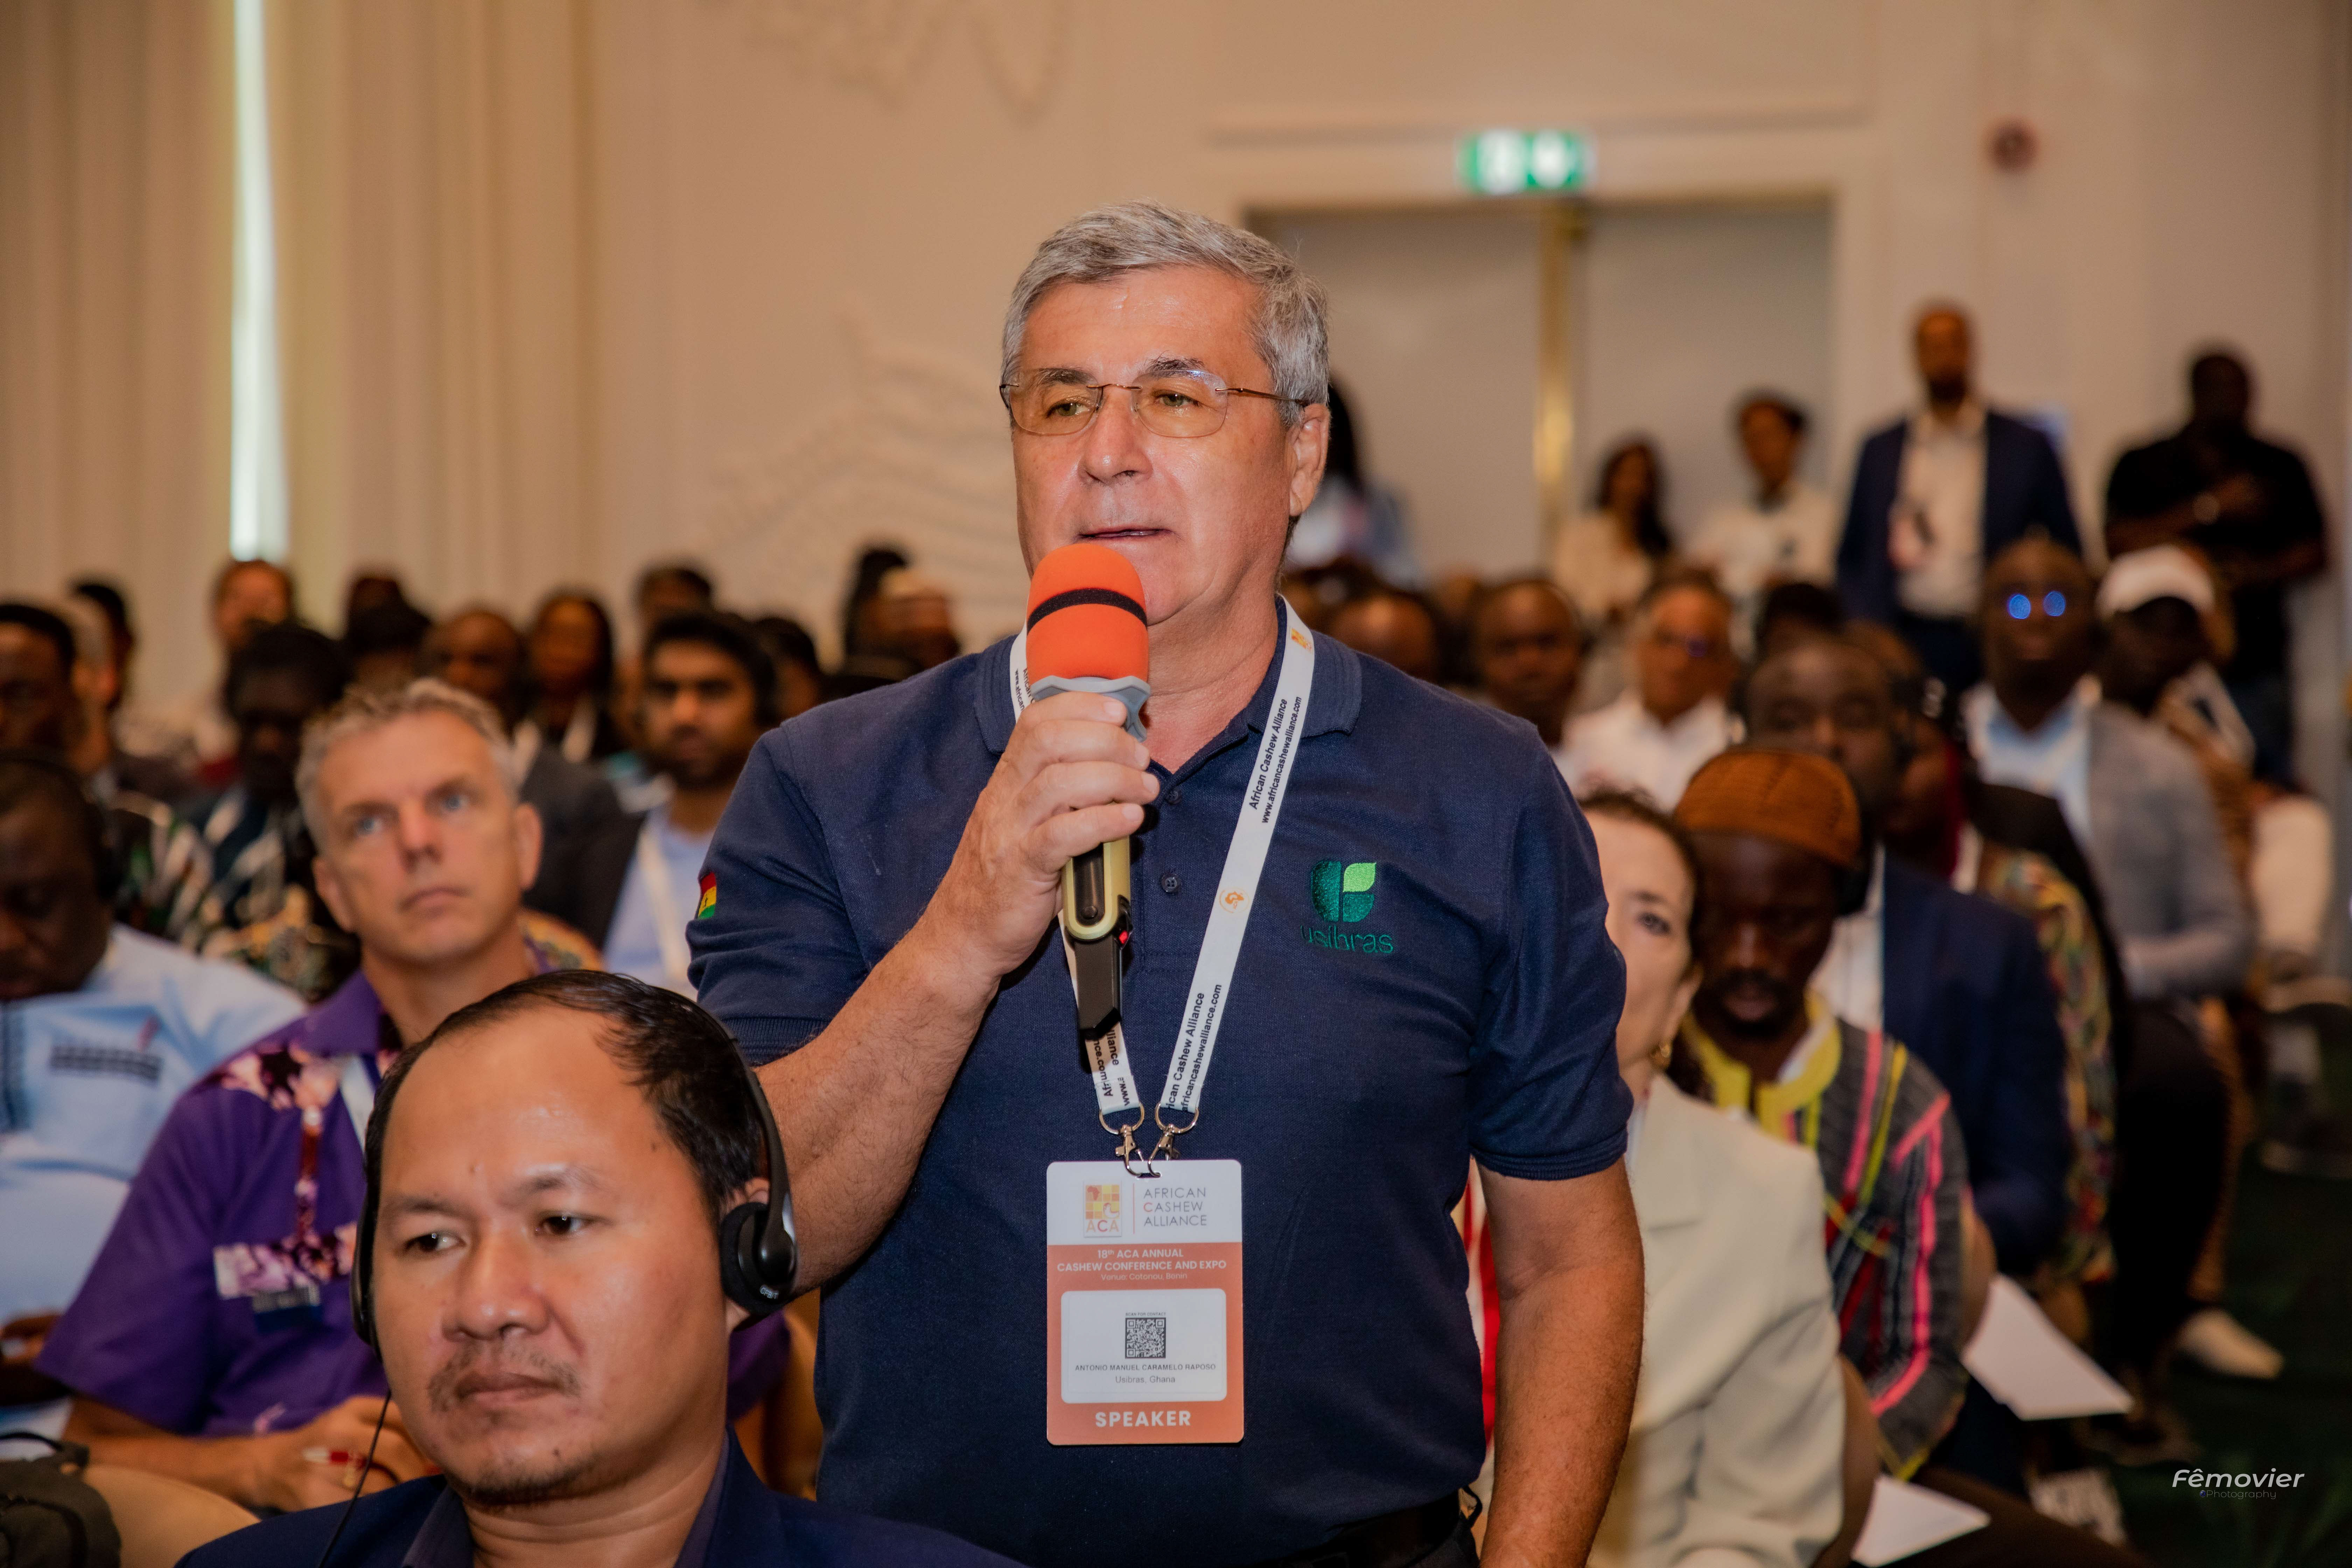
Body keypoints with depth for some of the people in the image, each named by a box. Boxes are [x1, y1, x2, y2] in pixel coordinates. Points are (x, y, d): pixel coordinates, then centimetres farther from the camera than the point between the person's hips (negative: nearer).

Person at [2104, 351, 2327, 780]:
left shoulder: (2280, 467, 14)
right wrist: (2208, 507, -12)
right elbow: (2121, 546, -6)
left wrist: (2261, 572, -7)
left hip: (2257, 668, 2)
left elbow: (2315, 552, 14)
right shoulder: (2141, 468, 7)